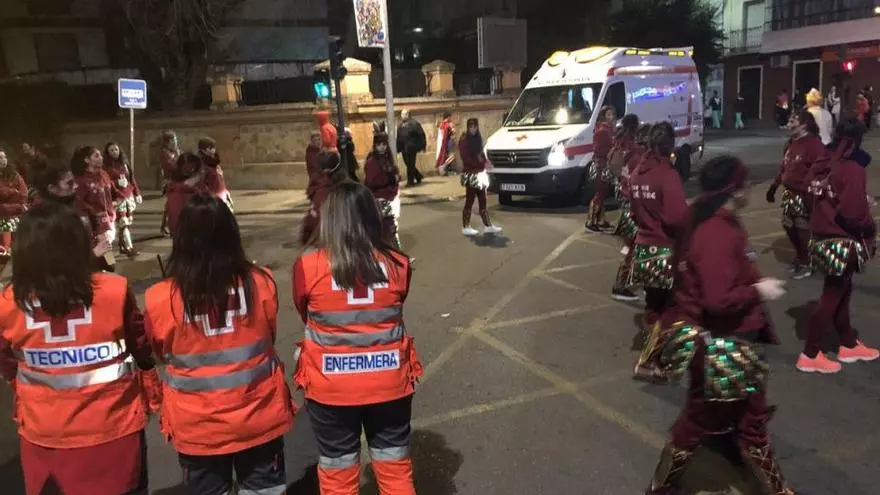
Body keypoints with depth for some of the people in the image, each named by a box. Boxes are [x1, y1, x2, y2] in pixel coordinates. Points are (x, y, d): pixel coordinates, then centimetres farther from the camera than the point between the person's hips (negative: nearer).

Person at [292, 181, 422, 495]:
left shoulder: (308, 265, -14)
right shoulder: (398, 264, -8)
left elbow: (305, 316, 2)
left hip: (331, 387, -1)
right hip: (389, 383, 2)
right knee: (395, 468, 20)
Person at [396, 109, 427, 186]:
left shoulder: (414, 123, -4)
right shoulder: (400, 125, 15)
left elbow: (421, 134, -8)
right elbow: (398, 138, 14)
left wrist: (422, 146, -12)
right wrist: (398, 148, 8)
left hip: (411, 147, -6)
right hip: (404, 148, 7)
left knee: (410, 165, -4)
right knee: (408, 164, 11)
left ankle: (410, 181, 5)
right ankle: (418, 177, 27)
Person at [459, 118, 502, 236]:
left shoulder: (477, 139, 12)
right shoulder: (464, 140, -11)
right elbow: (465, 158, -18)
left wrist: (485, 162, -4)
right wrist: (482, 163, -18)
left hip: (480, 173, 8)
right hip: (471, 174, -8)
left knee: (483, 201, 10)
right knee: (469, 201, -2)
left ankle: (487, 226, 16)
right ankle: (465, 227, 7)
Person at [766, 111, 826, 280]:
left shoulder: (814, 144, -17)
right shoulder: (792, 143, 12)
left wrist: (809, 194, -28)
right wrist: (774, 186, 19)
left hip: (804, 195, -9)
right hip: (789, 193, 9)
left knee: (804, 229, 1)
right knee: (789, 226, 16)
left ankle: (807, 263, 17)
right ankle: (799, 257, 35)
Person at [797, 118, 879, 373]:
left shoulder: (821, 167, 3)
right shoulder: (853, 171, -20)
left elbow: (813, 198, 11)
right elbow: (854, 212, -24)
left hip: (823, 238, 8)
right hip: (843, 242, -8)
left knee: (840, 293, 21)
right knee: (831, 298, 3)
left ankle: (849, 345, 37)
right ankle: (810, 355, 11)